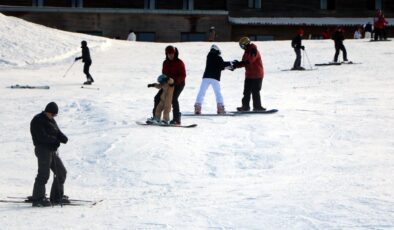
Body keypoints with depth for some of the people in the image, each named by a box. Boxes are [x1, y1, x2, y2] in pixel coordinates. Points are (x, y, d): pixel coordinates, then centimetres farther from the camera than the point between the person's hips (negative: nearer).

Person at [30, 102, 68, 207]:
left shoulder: (51, 120, 16)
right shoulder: (38, 121, -10)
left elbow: (58, 132, 11)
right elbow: (42, 137, -19)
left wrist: (63, 138, -12)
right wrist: (55, 140, -10)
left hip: (53, 150, 9)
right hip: (43, 150, -9)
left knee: (61, 172, 11)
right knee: (44, 174, -12)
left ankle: (57, 196, 20)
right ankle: (38, 199, -9)